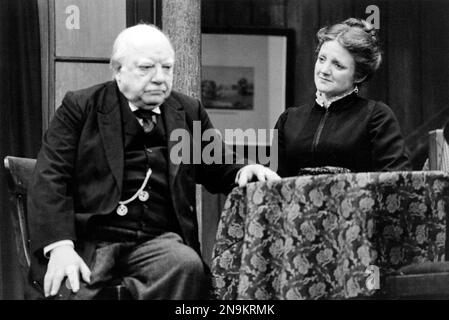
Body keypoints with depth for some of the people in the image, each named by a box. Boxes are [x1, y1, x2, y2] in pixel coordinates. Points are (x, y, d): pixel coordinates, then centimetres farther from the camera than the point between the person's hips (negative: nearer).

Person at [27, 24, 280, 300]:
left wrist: (244, 171, -1)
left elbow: (217, 170, 25)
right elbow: (50, 178, -1)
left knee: (187, 266, -31)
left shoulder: (189, 112, 18)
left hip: (158, 241, 3)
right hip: (88, 241, -3)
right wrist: (59, 246, -17)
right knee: (70, 287, -34)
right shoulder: (80, 107, 7)